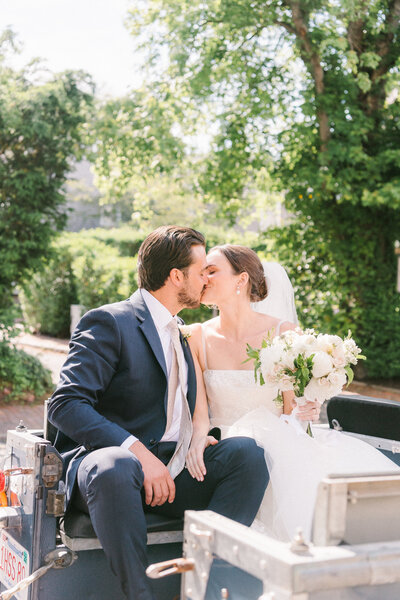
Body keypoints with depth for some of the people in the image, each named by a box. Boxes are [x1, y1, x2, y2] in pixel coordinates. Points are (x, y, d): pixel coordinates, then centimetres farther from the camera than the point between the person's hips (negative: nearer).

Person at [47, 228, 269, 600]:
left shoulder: (178, 335, 22)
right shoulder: (108, 322, -4)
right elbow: (65, 404, -16)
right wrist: (137, 452, -26)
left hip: (168, 470, 7)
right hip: (108, 457, -7)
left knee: (247, 451, -18)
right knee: (116, 469, -41)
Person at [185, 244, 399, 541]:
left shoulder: (283, 333, -1)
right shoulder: (197, 337, 2)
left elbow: (290, 409, 3)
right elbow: (200, 411, -2)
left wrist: (303, 411, -20)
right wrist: (198, 438, -24)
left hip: (277, 442, 0)